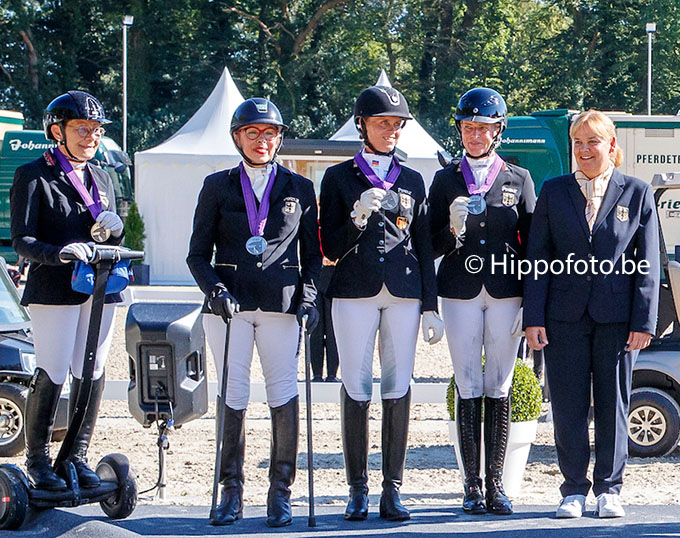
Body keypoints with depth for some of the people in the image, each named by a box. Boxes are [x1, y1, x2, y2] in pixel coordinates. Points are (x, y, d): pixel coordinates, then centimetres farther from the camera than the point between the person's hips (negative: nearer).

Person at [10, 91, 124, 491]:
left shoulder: (102, 179, 19)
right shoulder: (33, 177, -1)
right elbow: (22, 240, -9)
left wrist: (114, 229, -3)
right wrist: (58, 253, -28)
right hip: (55, 289, -6)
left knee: (92, 374, 3)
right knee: (52, 375, -8)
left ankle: (78, 457, 13)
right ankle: (38, 462, 3)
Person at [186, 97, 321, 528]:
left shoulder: (299, 189, 13)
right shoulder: (218, 187, 11)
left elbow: (313, 253, 14)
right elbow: (198, 254, 9)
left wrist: (308, 297, -2)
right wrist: (215, 290, -8)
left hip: (282, 303, 0)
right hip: (229, 305, 0)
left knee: (285, 395, -5)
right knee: (232, 396, 0)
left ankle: (280, 492, 3)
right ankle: (232, 492, 8)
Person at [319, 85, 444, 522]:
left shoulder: (412, 181, 14)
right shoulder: (339, 178, 7)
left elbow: (424, 248, 13)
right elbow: (330, 248, 3)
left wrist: (430, 306, 7)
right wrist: (358, 219, -16)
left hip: (404, 293, 2)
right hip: (355, 293, -2)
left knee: (399, 389, -1)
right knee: (356, 389, -2)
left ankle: (393, 490, 4)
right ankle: (358, 490, 4)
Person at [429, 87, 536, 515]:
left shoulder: (519, 179, 9)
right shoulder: (446, 180, 9)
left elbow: (531, 244, 7)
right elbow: (433, 247, 7)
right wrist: (454, 228, -15)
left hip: (505, 292, 0)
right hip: (461, 294, 0)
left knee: (500, 390, 1)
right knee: (468, 390, -1)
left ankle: (496, 484, 5)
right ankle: (473, 486, 3)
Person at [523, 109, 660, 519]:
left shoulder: (637, 193, 3)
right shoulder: (554, 192, 7)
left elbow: (648, 264, 1)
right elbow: (538, 257, 5)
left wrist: (644, 322, -5)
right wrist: (533, 317, -3)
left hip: (616, 316, -1)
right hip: (565, 316, 1)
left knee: (613, 405, 4)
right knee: (568, 407, 3)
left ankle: (609, 489, 15)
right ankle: (574, 489, 14)